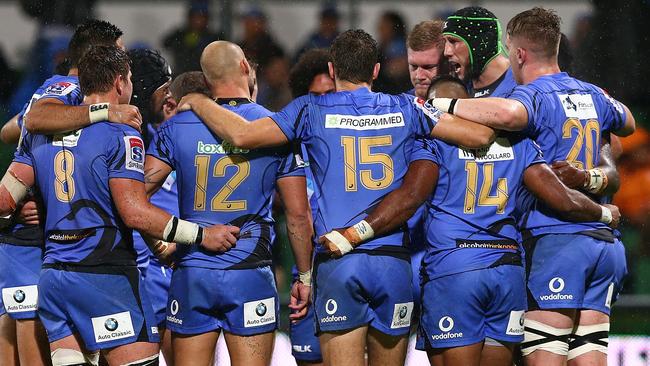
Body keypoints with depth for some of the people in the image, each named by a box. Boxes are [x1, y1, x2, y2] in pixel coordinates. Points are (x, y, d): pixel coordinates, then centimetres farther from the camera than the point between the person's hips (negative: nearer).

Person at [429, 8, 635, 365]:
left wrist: (443, 105, -22)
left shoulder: (534, 95, -8)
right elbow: (627, 123, 36)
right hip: (603, 241, 7)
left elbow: (509, 113, -33)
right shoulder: (591, 95, 15)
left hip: (555, 242, -7)